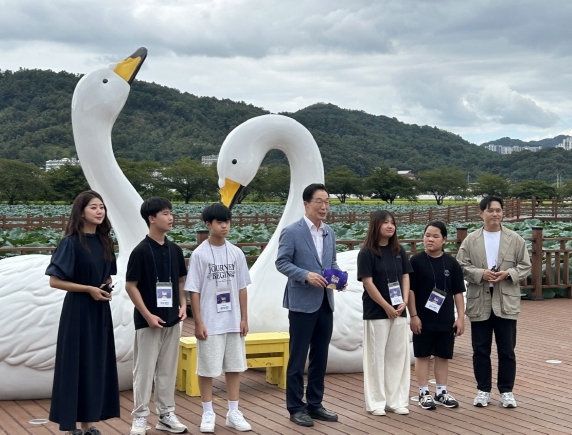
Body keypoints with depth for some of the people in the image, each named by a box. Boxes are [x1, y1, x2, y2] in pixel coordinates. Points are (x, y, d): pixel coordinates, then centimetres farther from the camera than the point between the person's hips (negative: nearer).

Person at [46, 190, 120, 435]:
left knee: (97, 364, 9)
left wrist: (107, 286, -2)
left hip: (101, 310, 7)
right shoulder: (71, 242, -12)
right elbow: (54, 281, -14)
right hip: (78, 310, -7)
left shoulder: (104, 241, 8)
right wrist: (89, 289, -17)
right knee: (75, 364, -1)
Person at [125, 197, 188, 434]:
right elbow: (130, 286, -11)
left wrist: (183, 305, 2)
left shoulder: (175, 249, 6)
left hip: (172, 320, 6)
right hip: (148, 321, -6)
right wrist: (147, 315, -15)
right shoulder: (141, 251, -11)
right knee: (144, 370, 2)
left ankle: (166, 414, 22)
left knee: (168, 370, 12)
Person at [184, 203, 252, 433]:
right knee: (207, 369, 3)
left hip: (233, 322, 4)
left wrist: (244, 318, 6)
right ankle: (208, 413, 16)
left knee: (234, 366, 9)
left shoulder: (236, 253, 4)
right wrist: (198, 322, -10)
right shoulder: (199, 254, -7)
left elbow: (241, 288, 8)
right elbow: (194, 291, -7)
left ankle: (233, 412, 20)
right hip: (210, 323, -4)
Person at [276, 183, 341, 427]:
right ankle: (296, 407, 10)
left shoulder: (329, 233, 12)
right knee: (298, 358, 1)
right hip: (302, 303, -7)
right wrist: (306, 275, -22)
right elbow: (282, 263, -11)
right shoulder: (292, 232, -8)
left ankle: (315, 404, 23)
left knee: (320, 357, 12)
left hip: (325, 302, 7)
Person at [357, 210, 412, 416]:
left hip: (399, 312, 5)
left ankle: (396, 400, 15)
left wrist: (404, 302, -5)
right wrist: (386, 307, -13)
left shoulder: (399, 251, 8)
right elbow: (368, 283, -12)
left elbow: (405, 277, 9)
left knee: (398, 355, 7)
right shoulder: (367, 253, -8)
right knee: (376, 356, 1)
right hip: (376, 312, -5)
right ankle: (376, 402, 9)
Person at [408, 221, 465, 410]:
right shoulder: (416, 261, -6)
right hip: (423, 319, -2)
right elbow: (410, 290, -5)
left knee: (443, 356, 11)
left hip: (446, 320, 3)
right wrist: (413, 316, -9)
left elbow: (458, 292, 4)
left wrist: (461, 317, 0)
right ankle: (424, 393, 15)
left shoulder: (451, 263, 1)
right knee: (423, 355, 6)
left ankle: (441, 392, 23)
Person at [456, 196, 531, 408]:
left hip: (506, 302, 0)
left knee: (506, 350, 5)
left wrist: (508, 274, -14)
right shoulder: (470, 240, 3)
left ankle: (506, 391, 16)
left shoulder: (515, 239, 3)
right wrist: (481, 274, -16)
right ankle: (483, 390, 18)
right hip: (479, 301, 0)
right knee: (481, 349, 7)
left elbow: (525, 266, 3)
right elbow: (461, 266, 0)